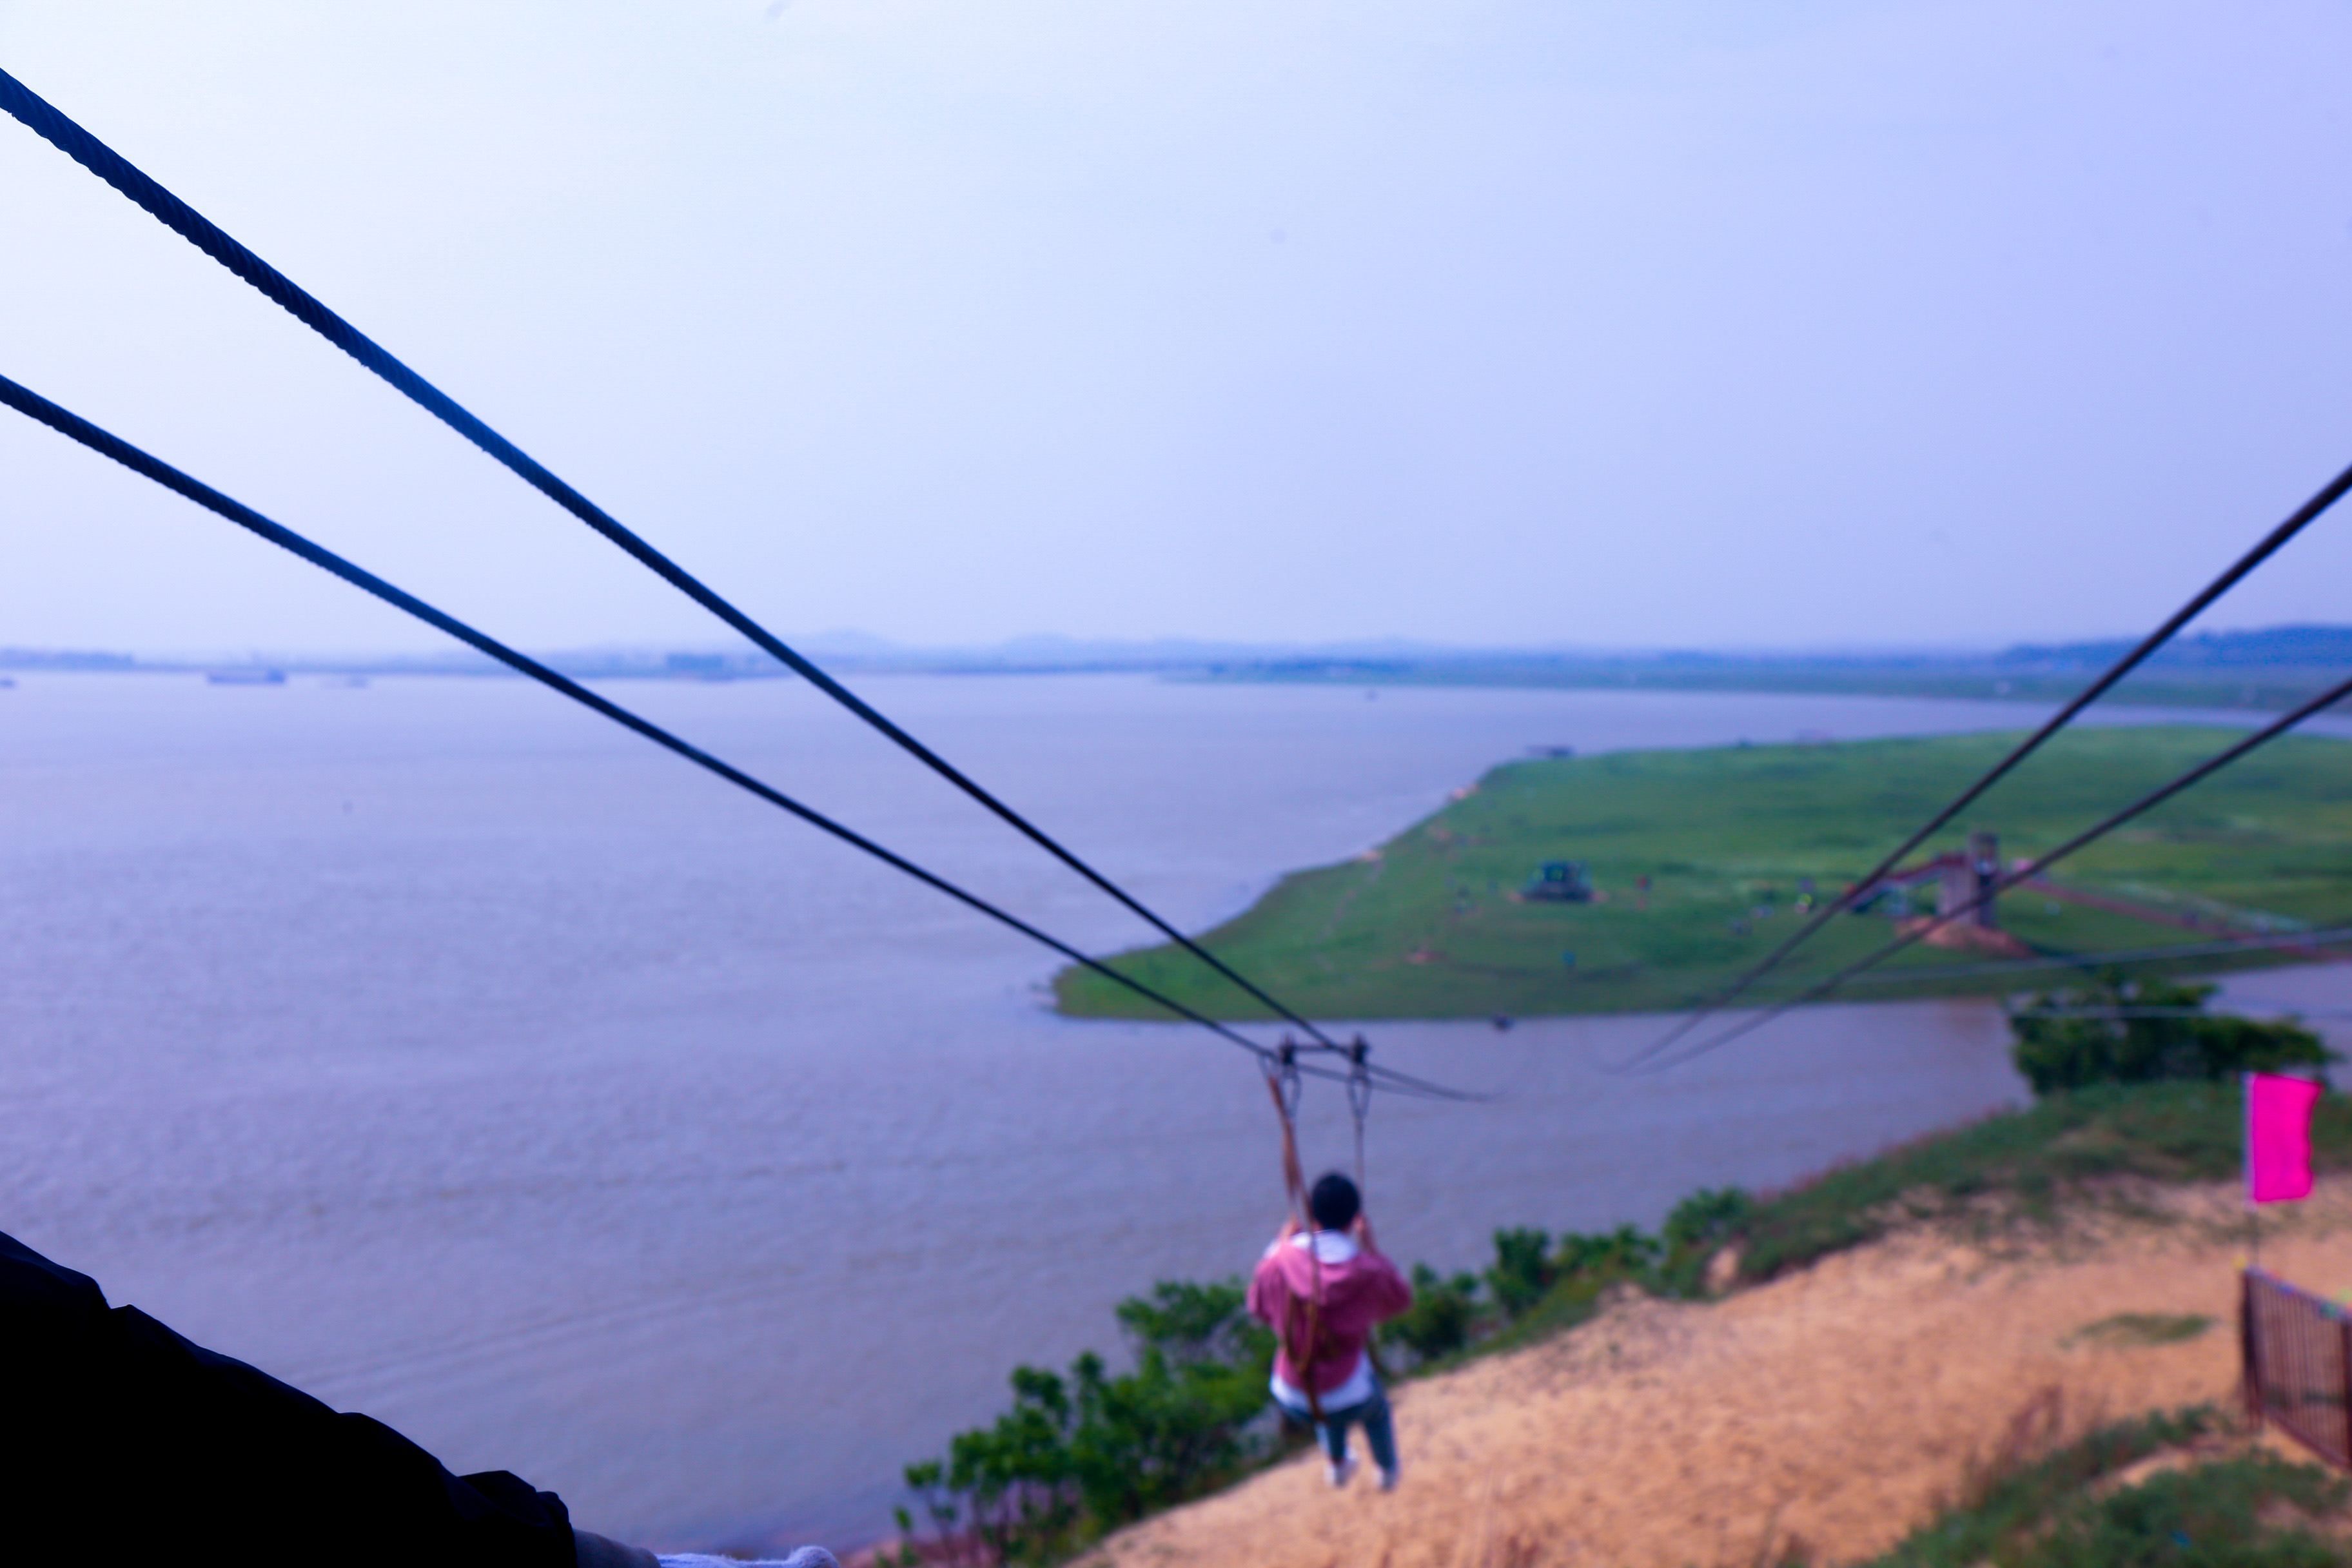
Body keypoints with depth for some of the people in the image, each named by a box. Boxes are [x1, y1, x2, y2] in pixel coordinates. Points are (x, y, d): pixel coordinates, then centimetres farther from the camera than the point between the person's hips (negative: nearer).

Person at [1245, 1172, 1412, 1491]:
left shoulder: (1280, 1261, -16)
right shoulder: (1368, 1272, -20)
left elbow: (1259, 1310, 4)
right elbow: (1401, 1299, 2)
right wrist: (1371, 1246, 7)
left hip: (1293, 1400, 2)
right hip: (1350, 1401, -2)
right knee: (1376, 1406, 36)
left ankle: (1338, 1464, 59)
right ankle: (1388, 1470, 59)